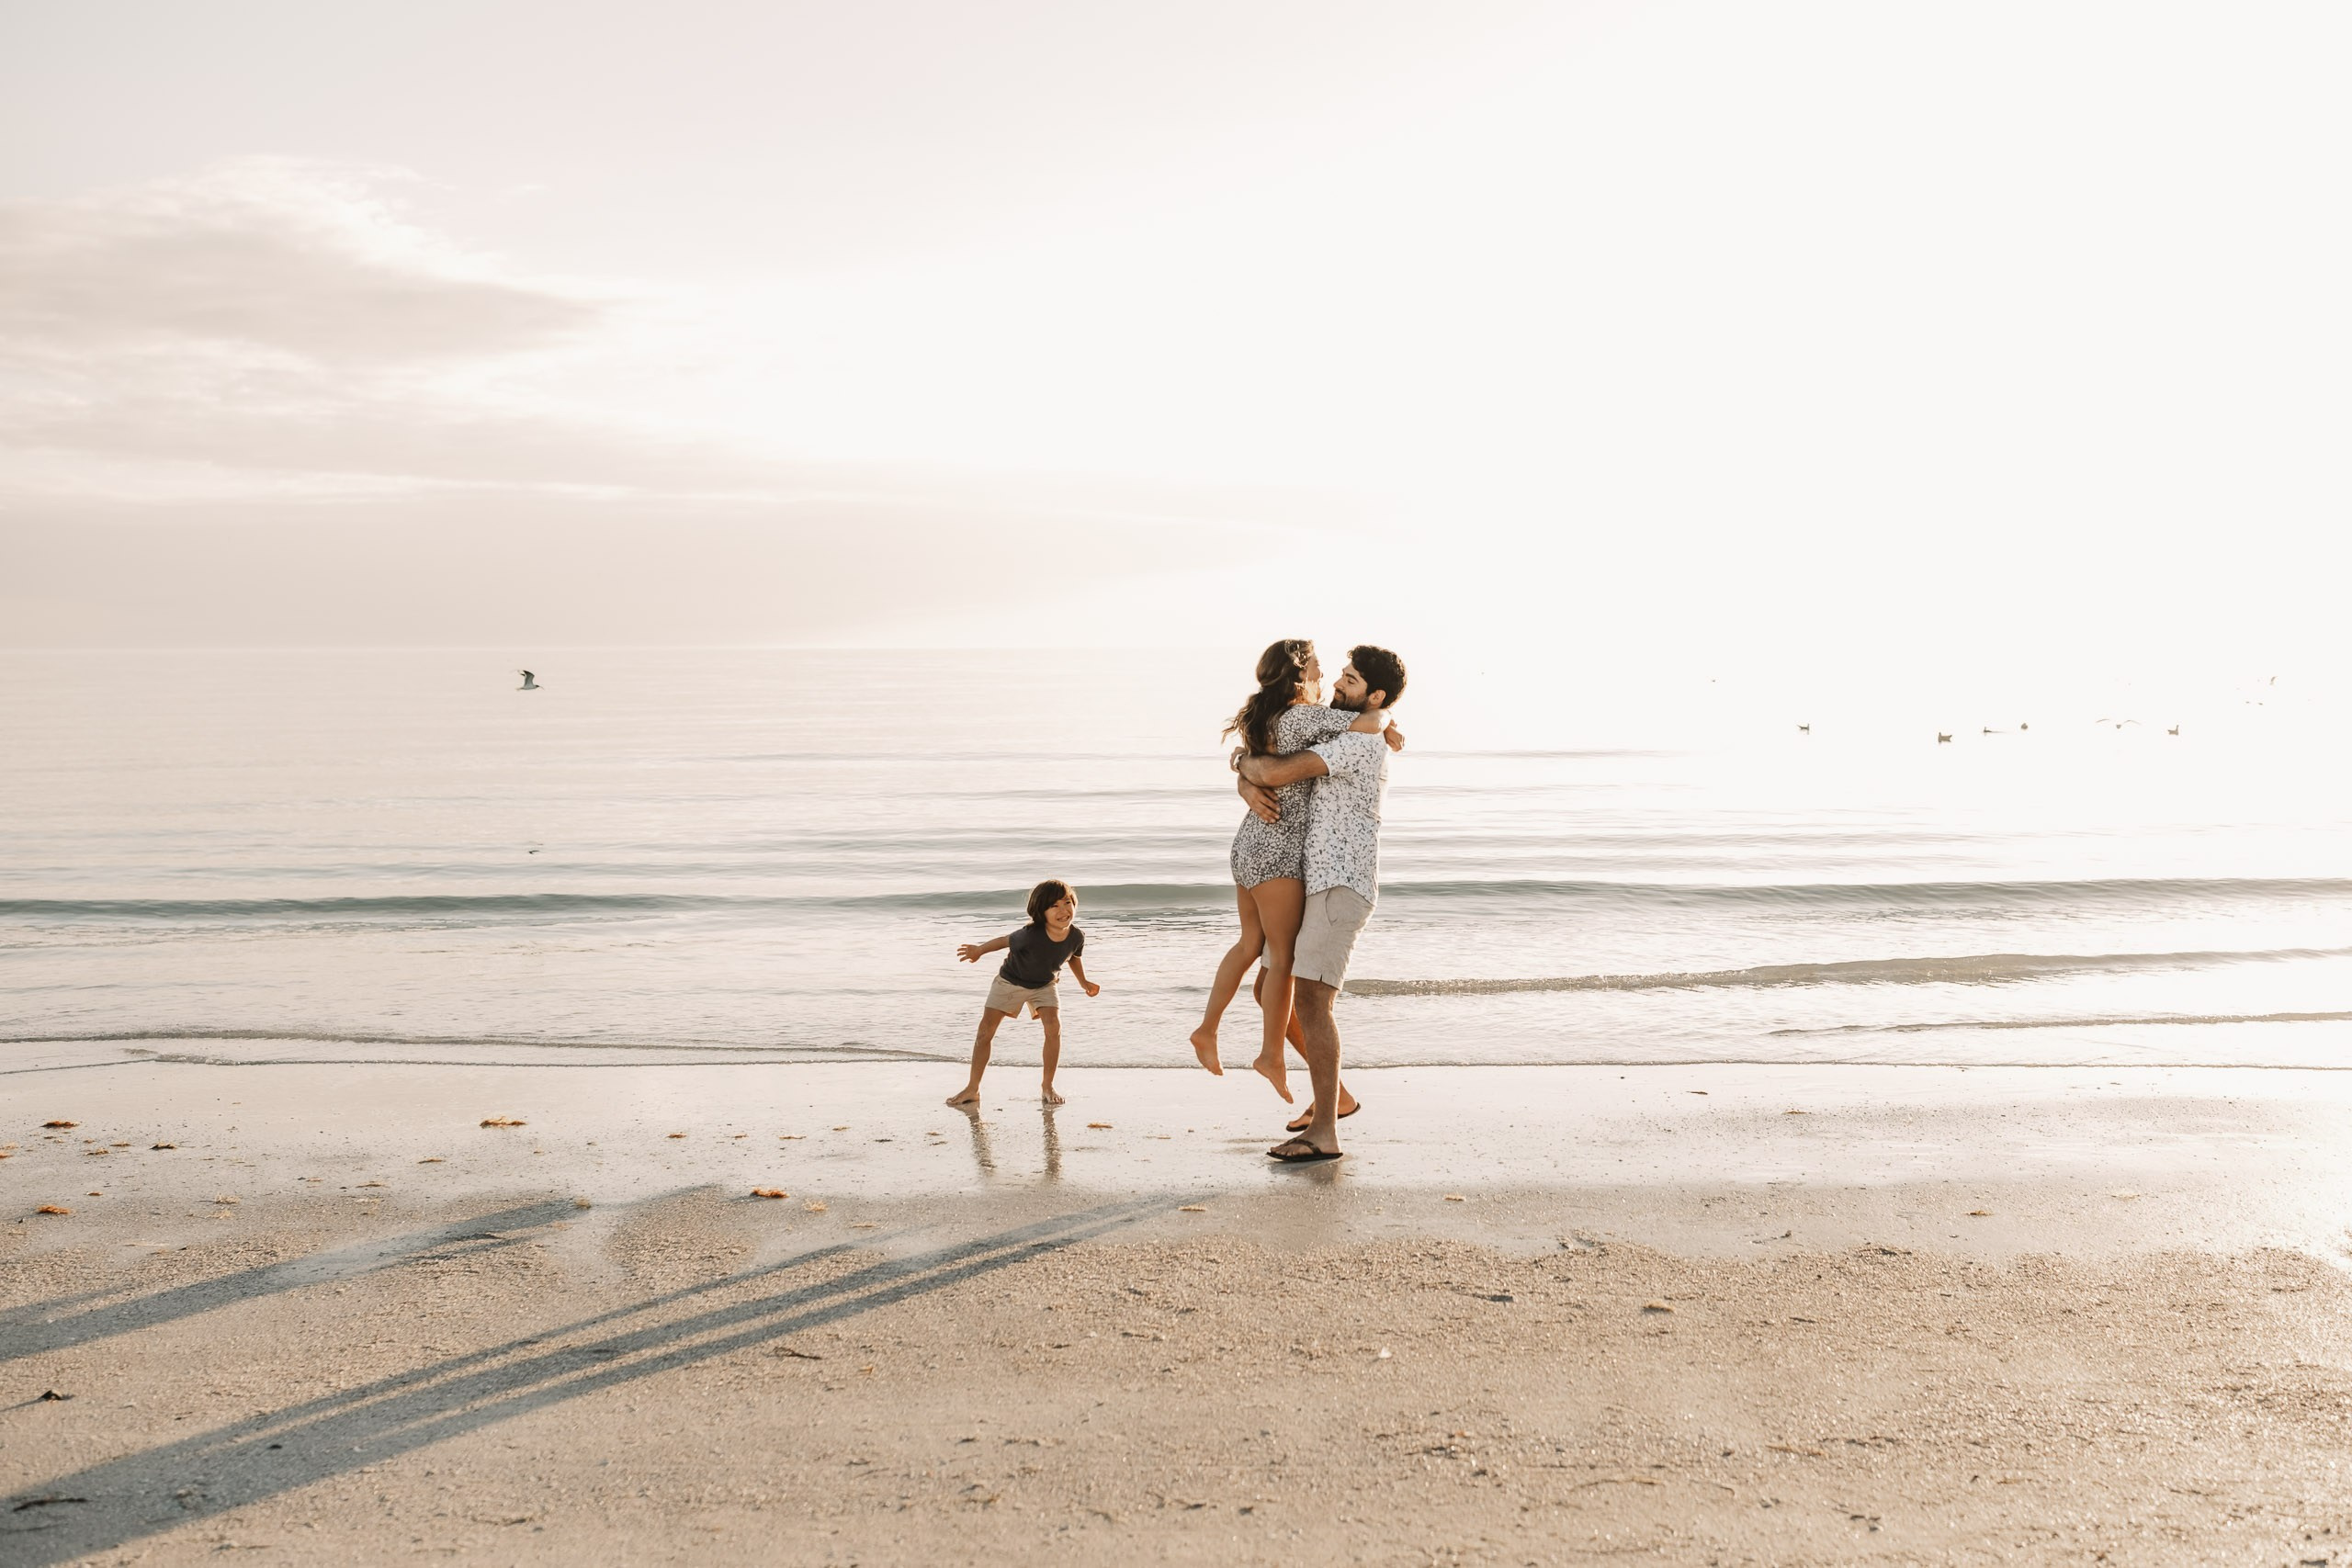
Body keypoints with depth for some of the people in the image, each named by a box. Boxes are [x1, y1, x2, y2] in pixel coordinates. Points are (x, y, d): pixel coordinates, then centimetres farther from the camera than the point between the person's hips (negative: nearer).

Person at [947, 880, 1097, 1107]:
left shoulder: (1077, 937, -23)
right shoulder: (1030, 935, -37)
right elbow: (1006, 941, -16)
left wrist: (1083, 982, 3)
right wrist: (979, 950, -1)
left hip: (1045, 985, 2)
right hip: (1010, 981, -2)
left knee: (1054, 1028, -19)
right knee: (985, 1032, -2)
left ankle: (1048, 1086, -1)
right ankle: (972, 1089, 12)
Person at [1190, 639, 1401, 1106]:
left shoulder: (1268, 718, 11)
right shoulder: (1301, 716, -17)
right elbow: (1366, 723, -22)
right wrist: (1386, 729, 0)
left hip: (1251, 844, 9)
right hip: (1279, 853, -9)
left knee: (1252, 944, 20)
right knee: (1283, 958, 1)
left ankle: (1207, 1030, 24)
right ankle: (1272, 1055, 9)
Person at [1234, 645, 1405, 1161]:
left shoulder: (1360, 742, -12)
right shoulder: (1330, 743, 22)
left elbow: (1275, 772, -22)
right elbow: (1259, 774, 20)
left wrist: (1247, 763, 1)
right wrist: (1250, 788, -5)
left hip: (1342, 886, -10)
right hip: (1317, 885, 10)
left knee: (1310, 998, -18)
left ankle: (1324, 1132, -18)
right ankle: (1333, 1095, 26)